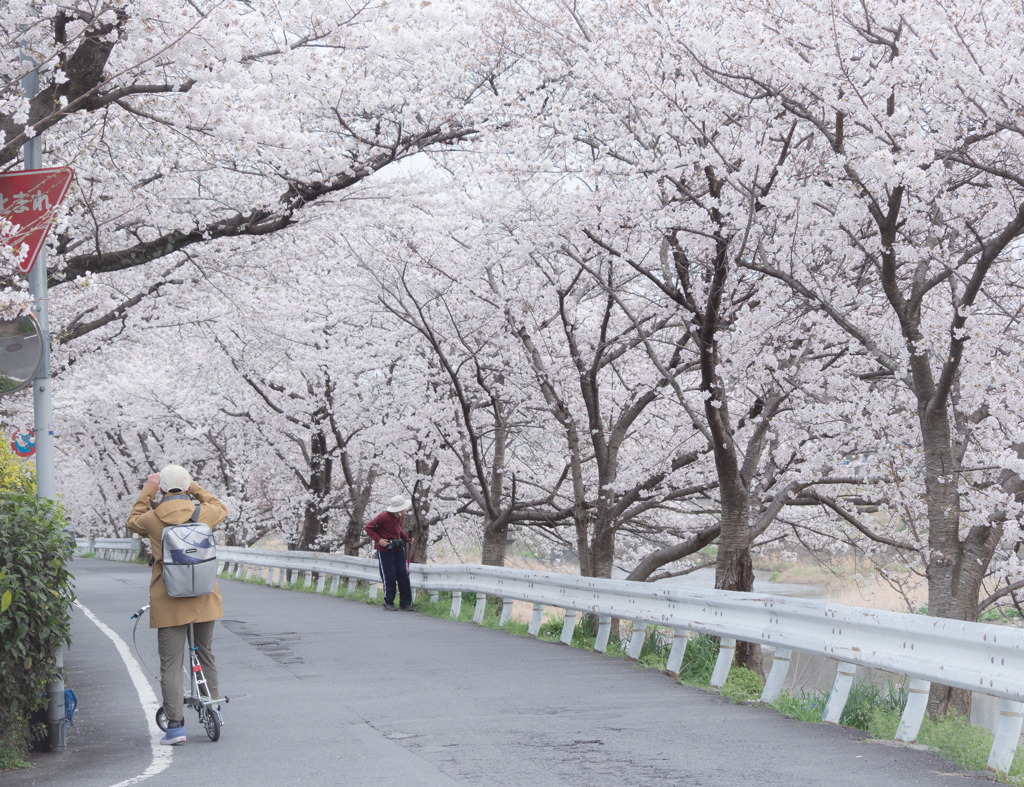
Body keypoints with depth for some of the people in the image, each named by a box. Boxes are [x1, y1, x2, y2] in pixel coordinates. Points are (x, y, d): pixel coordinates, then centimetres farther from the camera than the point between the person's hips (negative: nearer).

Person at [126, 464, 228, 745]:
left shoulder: (153, 518, -8)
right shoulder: (204, 513, -5)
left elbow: (133, 522, 16)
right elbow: (222, 509, 20)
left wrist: (147, 491, 20)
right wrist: (197, 489, 24)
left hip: (168, 603, -2)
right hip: (203, 600, 2)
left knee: (171, 664, 1)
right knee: (206, 656, 19)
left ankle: (175, 725, -5)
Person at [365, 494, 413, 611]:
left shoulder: (401, 516, 5)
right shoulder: (383, 517, -18)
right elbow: (369, 527, -9)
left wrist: (407, 538, 6)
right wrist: (378, 539, -18)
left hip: (398, 549, 6)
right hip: (385, 550, -6)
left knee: (403, 575, 1)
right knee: (389, 577, -4)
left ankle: (405, 602, 9)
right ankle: (388, 603, 10)